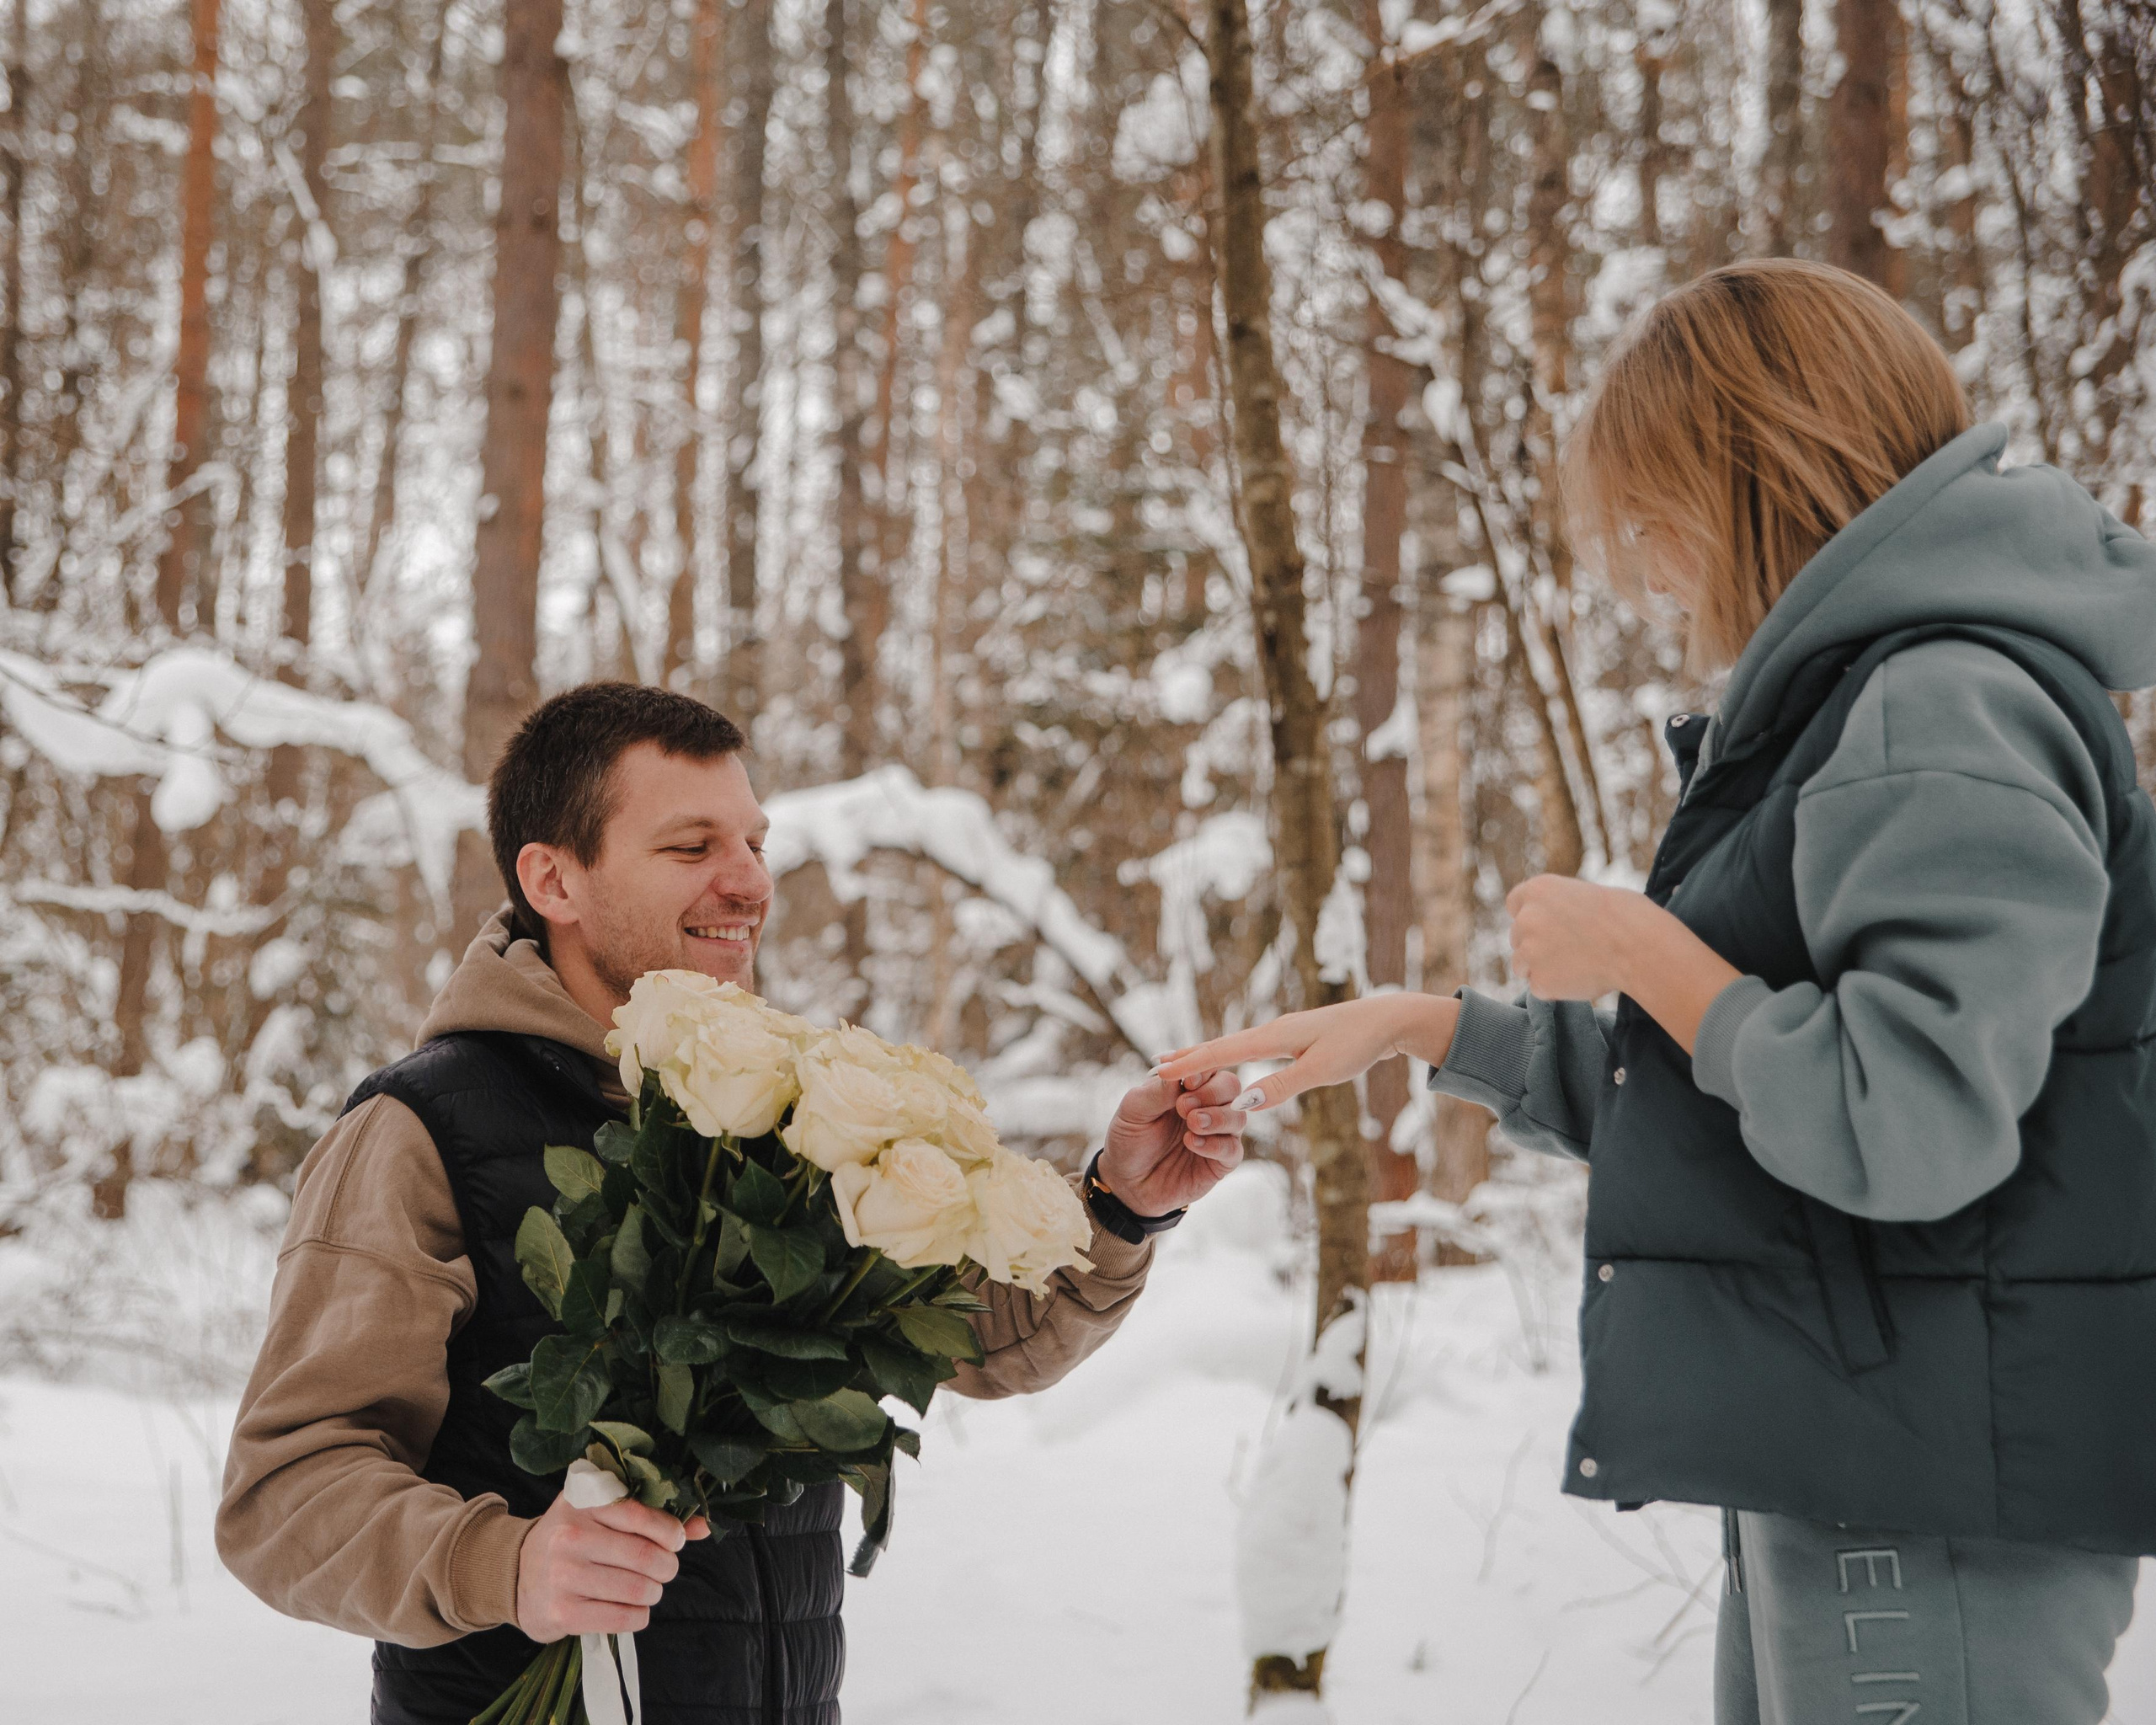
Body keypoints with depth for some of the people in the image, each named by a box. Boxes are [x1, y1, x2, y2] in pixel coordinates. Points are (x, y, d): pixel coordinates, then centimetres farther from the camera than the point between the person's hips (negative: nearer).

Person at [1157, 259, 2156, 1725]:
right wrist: (1426, 1028, 21)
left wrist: (1645, 951, -12)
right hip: (1829, 1474, 10)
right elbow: (1707, 1086, 23)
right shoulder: (1849, 706, 17)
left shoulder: (1951, 714, -17)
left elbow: (1911, 1130, -25)